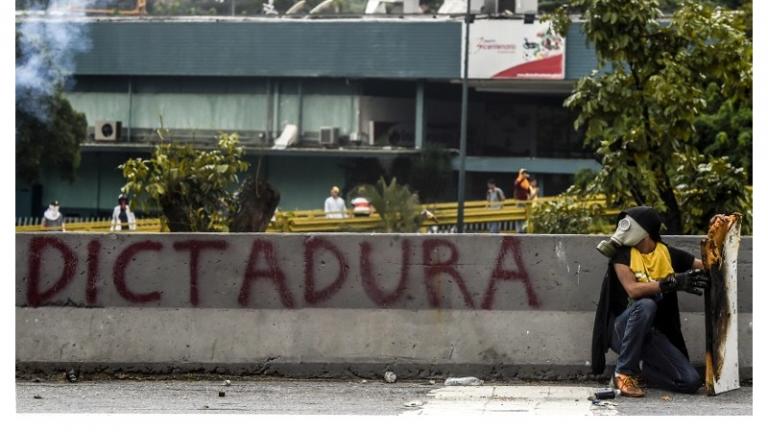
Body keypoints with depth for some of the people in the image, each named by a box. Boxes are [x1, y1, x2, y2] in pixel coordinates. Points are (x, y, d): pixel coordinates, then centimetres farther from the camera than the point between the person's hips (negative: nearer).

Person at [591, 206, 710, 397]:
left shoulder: (668, 253, 3)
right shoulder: (622, 253, -5)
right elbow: (633, 290, -21)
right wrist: (672, 283, -31)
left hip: (652, 333, 3)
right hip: (622, 329, -3)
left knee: (691, 381, -14)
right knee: (645, 305, -36)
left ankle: (638, 369, 10)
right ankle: (624, 372, -22)